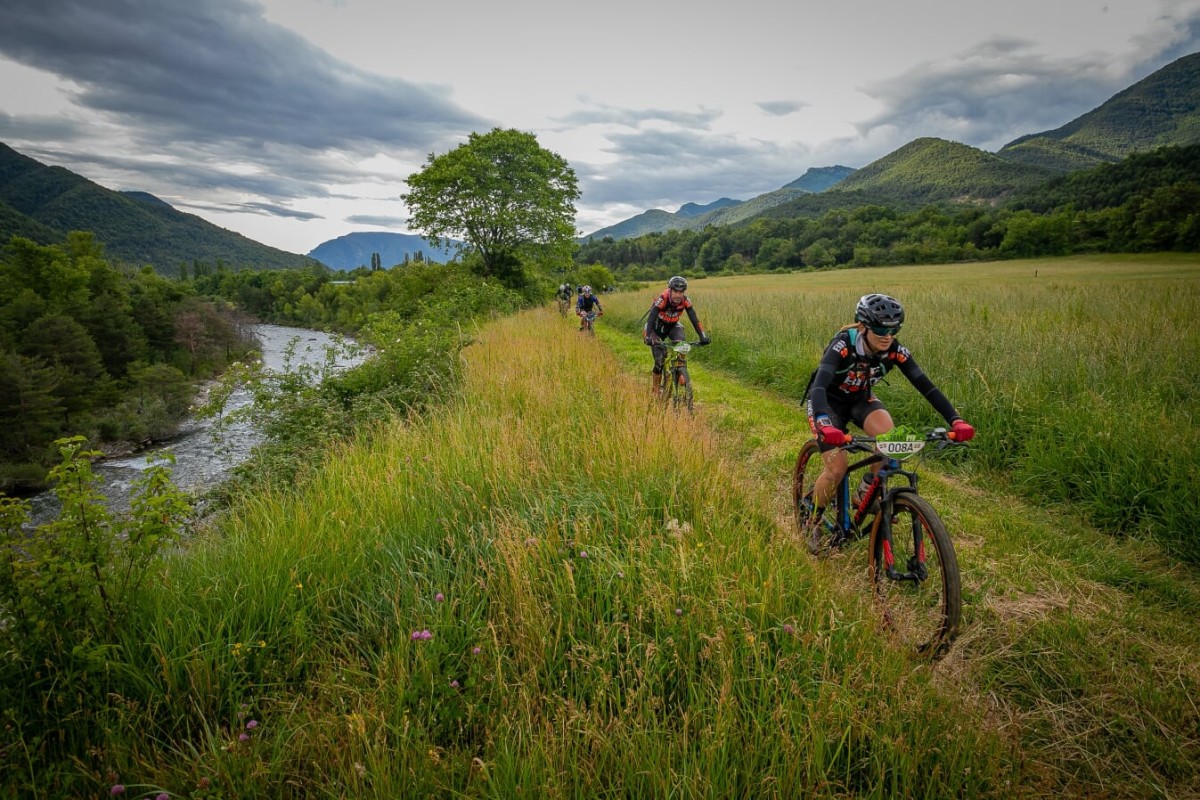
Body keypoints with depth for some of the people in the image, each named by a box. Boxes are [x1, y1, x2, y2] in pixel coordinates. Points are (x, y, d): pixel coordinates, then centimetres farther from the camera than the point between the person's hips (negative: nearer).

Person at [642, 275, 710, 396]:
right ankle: (656, 389, 5)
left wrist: (703, 336, -36)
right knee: (659, 358, -11)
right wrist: (648, 337, -54)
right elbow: (651, 318, -40)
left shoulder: (685, 301, -23)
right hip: (657, 327, -3)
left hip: (673, 326, 3)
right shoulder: (662, 300, -33)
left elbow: (694, 319, -25)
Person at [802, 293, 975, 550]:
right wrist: (825, 425, -64)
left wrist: (956, 420, -35)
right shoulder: (842, 345, -33)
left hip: (860, 398, 4)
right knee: (837, 468, -18)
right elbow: (819, 386, -46)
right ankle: (813, 523, 7)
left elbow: (925, 385, -21)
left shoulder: (894, 350, -20)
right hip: (828, 401, -4)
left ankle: (866, 493, -4)